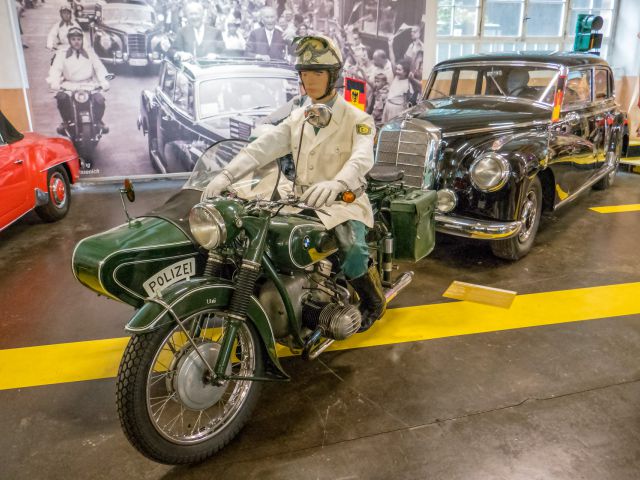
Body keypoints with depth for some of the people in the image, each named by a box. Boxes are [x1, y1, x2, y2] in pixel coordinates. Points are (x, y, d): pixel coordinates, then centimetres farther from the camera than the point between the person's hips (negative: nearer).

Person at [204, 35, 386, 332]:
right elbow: (261, 147, -1)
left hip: (345, 203, -5)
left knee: (352, 251, -32)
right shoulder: (297, 119, 13)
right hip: (302, 202, 5)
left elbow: (362, 158, -25)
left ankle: (373, 301, 1)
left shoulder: (357, 120, -4)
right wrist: (226, 175, -19)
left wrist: (336, 184, -49)